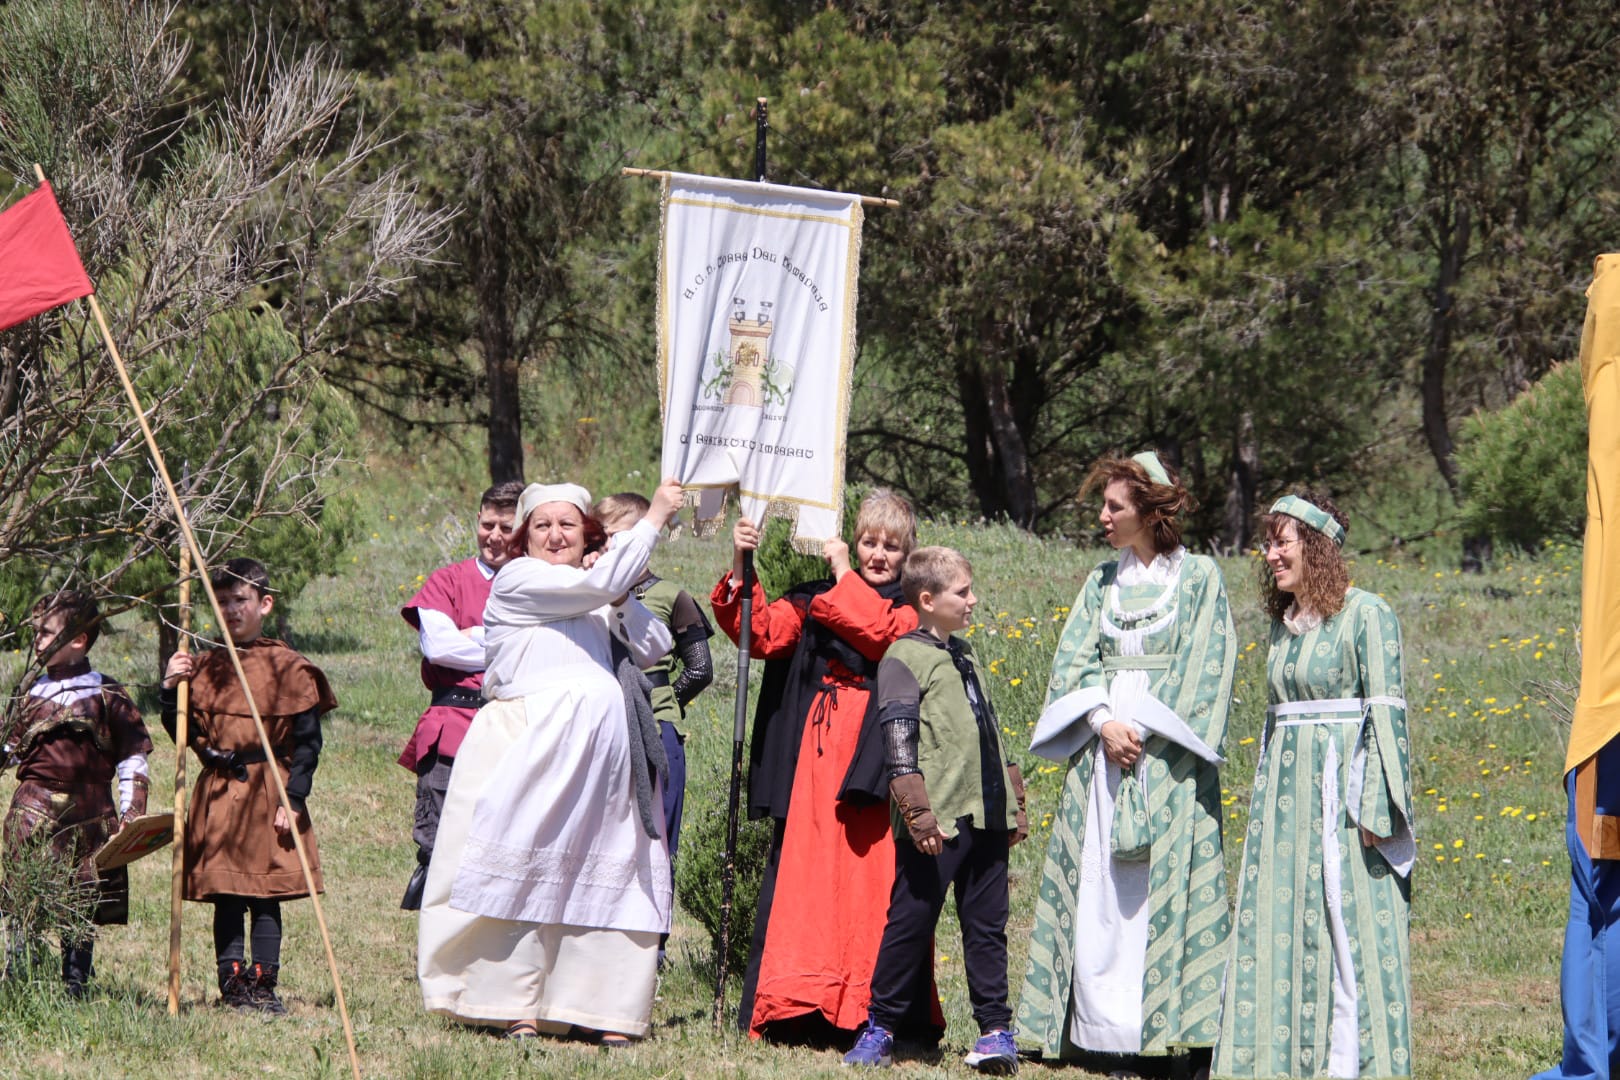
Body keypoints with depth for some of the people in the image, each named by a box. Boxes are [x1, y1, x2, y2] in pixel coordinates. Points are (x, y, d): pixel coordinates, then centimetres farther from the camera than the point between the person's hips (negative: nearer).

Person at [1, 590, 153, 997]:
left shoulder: (107, 697, 2)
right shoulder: (33, 695, 11)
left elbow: (132, 758, 4)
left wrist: (131, 812, -2)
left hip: (89, 815, -1)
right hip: (34, 813, 1)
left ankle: (75, 986, 12)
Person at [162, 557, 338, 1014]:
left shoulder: (288, 667, -2)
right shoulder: (205, 668, 10)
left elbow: (308, 740, -3)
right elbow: (186, 734, 11)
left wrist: (293, 798, -10)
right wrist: (171, 691, -5)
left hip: (267, 797, -4)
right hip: (217, 795, 4)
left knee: (265, 894, -3)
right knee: (225, 895, 4)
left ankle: (263, 985, 1)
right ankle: (231, 982, 7)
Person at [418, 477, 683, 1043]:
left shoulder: (597, 606, 23)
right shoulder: (517, 579, 1)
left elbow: (654, 648, 13)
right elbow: (597, 585, -10)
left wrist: (622, 598, -2)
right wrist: (654, 517, -2)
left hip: (601, 751, 6)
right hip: (532, 741, -6)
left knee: (609, 870, 0)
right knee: (529, 872, -5)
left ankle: (604, 1006, 1)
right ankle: (516, 1007, -1)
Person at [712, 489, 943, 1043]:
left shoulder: (909, 609, 9)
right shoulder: (814, 597, 15)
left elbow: (882, 632, -13)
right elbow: (760, 633, 1)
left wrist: (845, 575, -6)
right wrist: (742, 570, -10)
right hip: (817, 757, 2)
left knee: (871, 878, -5)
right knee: (802, 869, 0)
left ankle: (869, 1008, -3)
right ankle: (797, 1008, 2)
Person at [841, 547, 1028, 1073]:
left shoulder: (966, 657, 19)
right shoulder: (903, 660, -5)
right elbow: (899, 744, -12)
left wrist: (1014, 804, 23)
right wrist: (918, 815, -19)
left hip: (985, 816, 7)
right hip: (937, 820, -7)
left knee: (987, 927, 8)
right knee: (910, 922, -3)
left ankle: (996, 1029, 11)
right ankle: (879, 1028, 5)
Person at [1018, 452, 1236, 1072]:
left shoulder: (1199, 577, 1)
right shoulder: (1103, 581, 15)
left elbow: (1202, 668, -5)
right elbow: (1074, 660, 8)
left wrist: (1145, 730, -12)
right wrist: (1103, 721, -9)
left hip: (1168, 757, -4)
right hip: (1102, 744, 4)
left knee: (1168, 887, -9)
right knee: (1101, 891, -1)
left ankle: (1186, 1034, -9)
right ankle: (1109, 1029, -1)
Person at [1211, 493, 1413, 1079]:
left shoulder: (1364, 615, -8)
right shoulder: (1283, 622, 14)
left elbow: (1386, 712, -12)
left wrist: (1375, 808, -17)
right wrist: (1264, 802, 18)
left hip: (1340, 786, -7)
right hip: (1284, 786, 7)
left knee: (1344, 925, -7)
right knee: (1278, 927, 5)